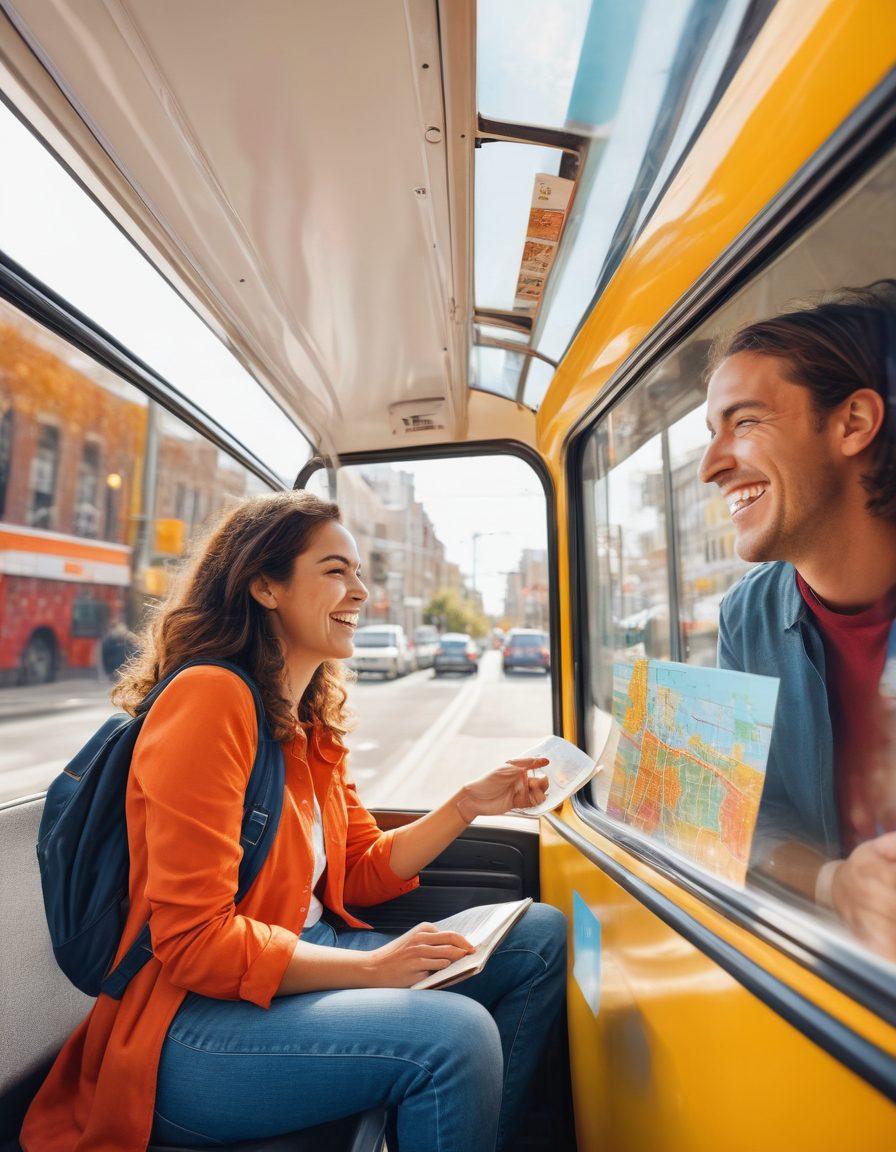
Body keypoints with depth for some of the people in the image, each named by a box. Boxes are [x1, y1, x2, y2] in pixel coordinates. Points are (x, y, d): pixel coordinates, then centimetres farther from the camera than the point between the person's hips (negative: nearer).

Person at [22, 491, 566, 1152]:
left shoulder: (314, 721, 6)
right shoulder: (211, 698, -21)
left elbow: (362, 874, 8)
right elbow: (192, 940, -22)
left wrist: (469, 805, -4)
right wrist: (372, 966, -21)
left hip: (305, 960, 8)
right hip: (187, 1022, -8)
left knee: (542, 936, 2)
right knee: (454, 1034, -30)